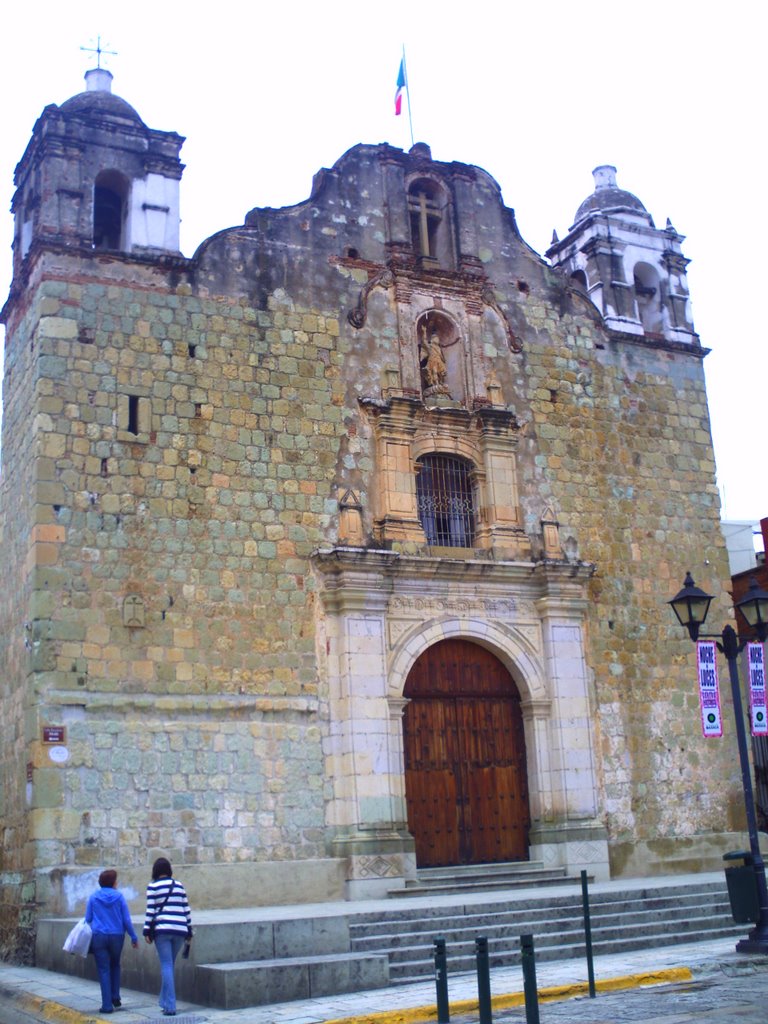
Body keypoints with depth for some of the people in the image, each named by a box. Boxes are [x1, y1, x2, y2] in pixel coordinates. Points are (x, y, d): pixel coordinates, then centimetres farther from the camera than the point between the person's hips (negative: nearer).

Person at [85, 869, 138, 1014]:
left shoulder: (93, 897, 0)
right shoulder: (119, 897, -2)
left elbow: (88, 919, 4)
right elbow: (127, 920, -1)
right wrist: (134, 937, 6)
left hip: (98, 936, -1)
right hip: (117, 936, 1)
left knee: (104, 970, 3)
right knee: (115, 966, 22)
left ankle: (107, 1005, 0)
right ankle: (115, 998, 18)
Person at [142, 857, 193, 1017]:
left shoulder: (153, 886, 1)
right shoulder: (179, 885, 12)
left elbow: (150, 910, -5)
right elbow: (186, 909, 12)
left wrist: (147, 931, 0)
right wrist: (189, 931, 18)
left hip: (162, 930, -4)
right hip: (180, 930, 4)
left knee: (166, 966, -3)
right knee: (169, 966, 17)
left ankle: (170, 1006, -7)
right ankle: (165, 1001, 21)